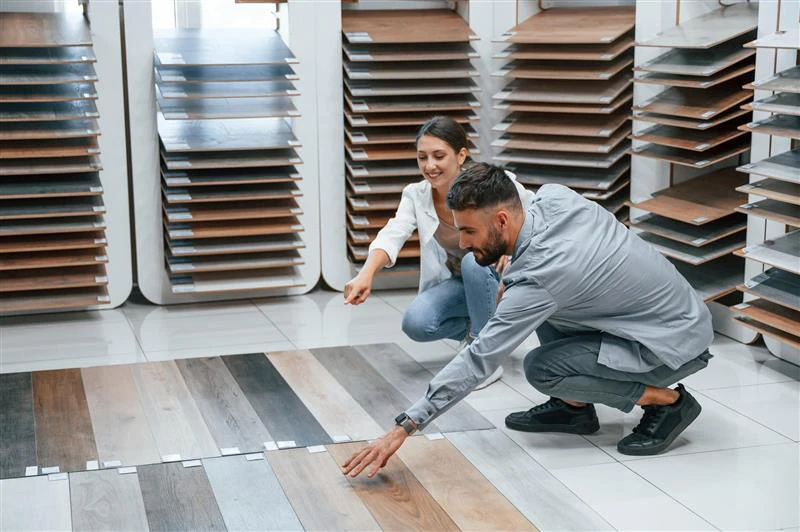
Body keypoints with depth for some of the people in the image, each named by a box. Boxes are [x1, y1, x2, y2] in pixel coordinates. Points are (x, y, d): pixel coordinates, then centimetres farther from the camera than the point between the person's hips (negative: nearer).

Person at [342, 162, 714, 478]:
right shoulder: (553, 196, -7)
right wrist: (512, 271, 5)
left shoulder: (539, 275, -29)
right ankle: (575, 407, 13)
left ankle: (667, 402, -5)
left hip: (677, 344, -9)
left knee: (541, 368, -19)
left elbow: (478, 361, -28)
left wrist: (403, 428, -27)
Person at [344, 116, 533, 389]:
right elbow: (392, 236, -28)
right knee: (415, 323, -23)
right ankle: (479, 331, 8)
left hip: (498, 279, -3)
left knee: (474, 261, -35)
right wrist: (366, 274, -48)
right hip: (459, 284, 3)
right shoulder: (416, 195, -12)